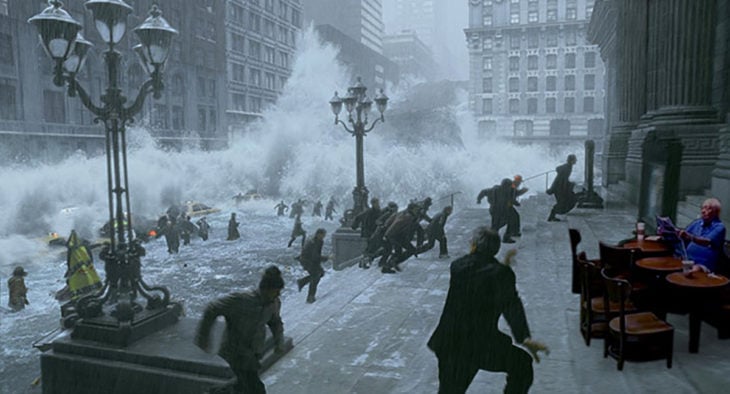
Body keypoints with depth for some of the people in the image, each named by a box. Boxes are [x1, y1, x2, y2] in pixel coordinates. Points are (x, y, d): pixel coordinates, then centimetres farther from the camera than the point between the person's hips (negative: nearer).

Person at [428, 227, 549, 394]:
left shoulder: (457, 266, 0)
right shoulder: (501, 272, -11)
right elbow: (510, 303, -25)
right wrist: (524, 338, -34)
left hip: (450, 341, 4)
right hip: (482, 343, -4)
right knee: (522, 364, 21)